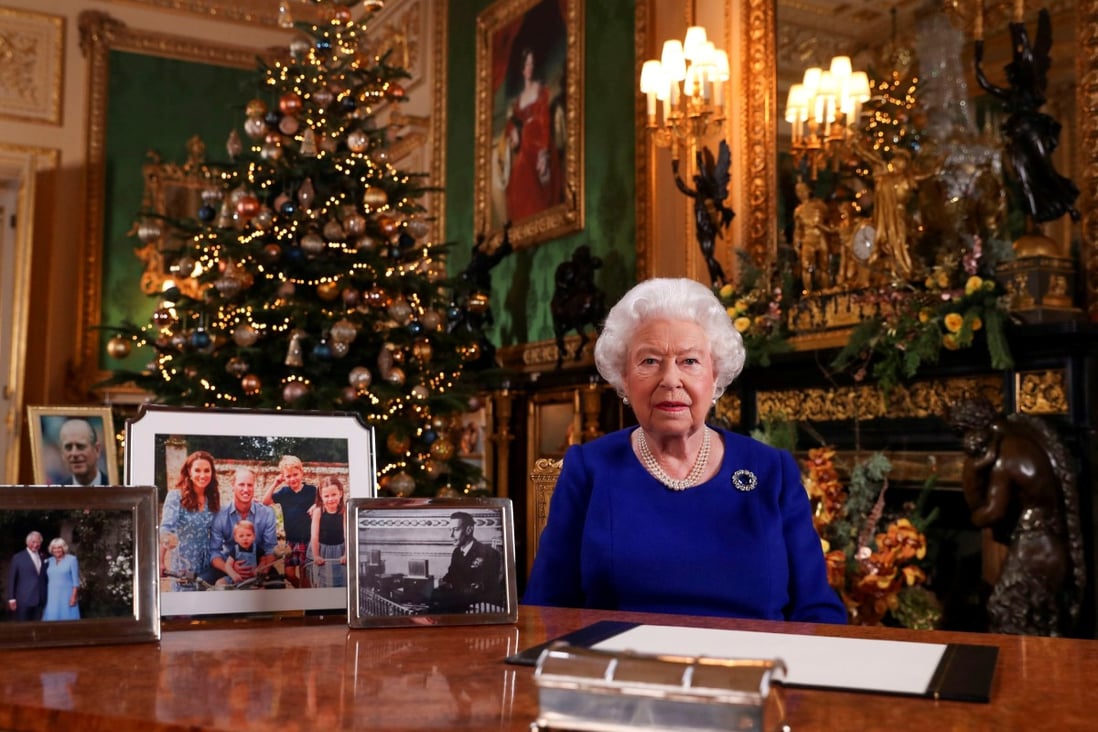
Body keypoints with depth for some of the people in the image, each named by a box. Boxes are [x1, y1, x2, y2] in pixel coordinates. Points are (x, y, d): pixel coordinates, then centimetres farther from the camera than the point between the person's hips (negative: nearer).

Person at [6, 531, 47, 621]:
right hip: (24, 600, -4)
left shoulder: (43, 558, 13)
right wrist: (11, 599, -7)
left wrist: (45, 598, 10)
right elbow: (11, 579, -1)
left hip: (40, 600, 4)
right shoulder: (18, 558, 1)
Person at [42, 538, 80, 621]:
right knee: (52, 619, 0)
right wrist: (44, 597, 9)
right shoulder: (48, 561, 10)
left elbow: (76, 580, -5)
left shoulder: (72, 559, -1)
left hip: (66, 596, -4)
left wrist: (74, 596, -11)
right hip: (52, 597, 4)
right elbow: (45, 581, 14)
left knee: (67, 620, -3)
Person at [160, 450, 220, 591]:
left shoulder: (213, 498, 7)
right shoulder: (176, 496, -8)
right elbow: (166, 529, -21)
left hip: (209, 569, 4)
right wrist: (161, 561, -32)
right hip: (185, 570, -4)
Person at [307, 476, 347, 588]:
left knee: (341, 581, 8)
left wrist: (346, 554, -12)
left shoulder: (344, 512, -12)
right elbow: (314, 535, -11)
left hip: (338, 550, 0)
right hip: (321, 550, 0)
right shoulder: (318, 512, -13)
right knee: (322, 583, 10)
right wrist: (315, 555, -10)